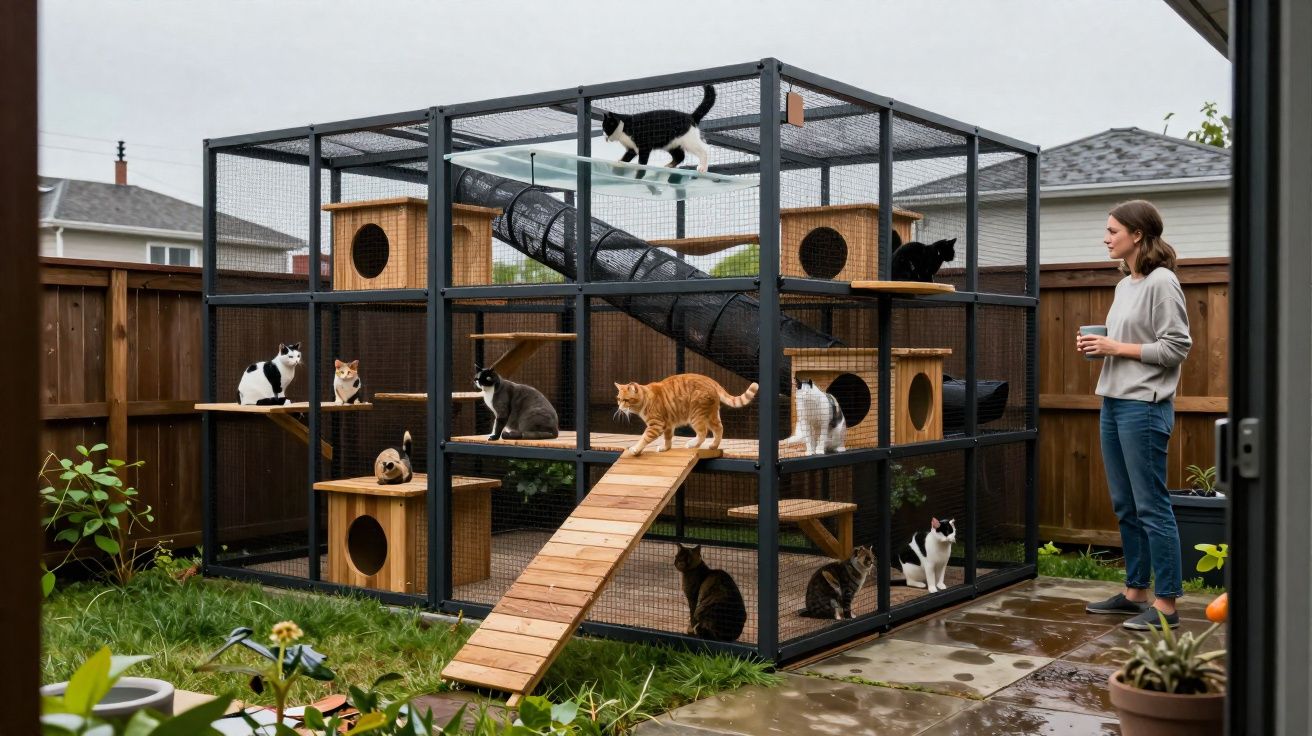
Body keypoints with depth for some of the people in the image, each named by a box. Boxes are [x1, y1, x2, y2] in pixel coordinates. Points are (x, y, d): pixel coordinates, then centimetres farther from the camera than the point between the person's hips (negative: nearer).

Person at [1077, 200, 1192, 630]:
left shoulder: (1161, 282, -10)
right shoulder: (1124, 285, 15)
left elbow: (1176, 348, -14)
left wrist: (1117, 347, -14)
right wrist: (1097, 347, 4)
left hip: (1144, 406, -9)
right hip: (1113, 403, 9)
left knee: (1151, 506, -5)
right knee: (1125, 506, 14)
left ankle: (1166, 604, 1)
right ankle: (1135, 592, 23)